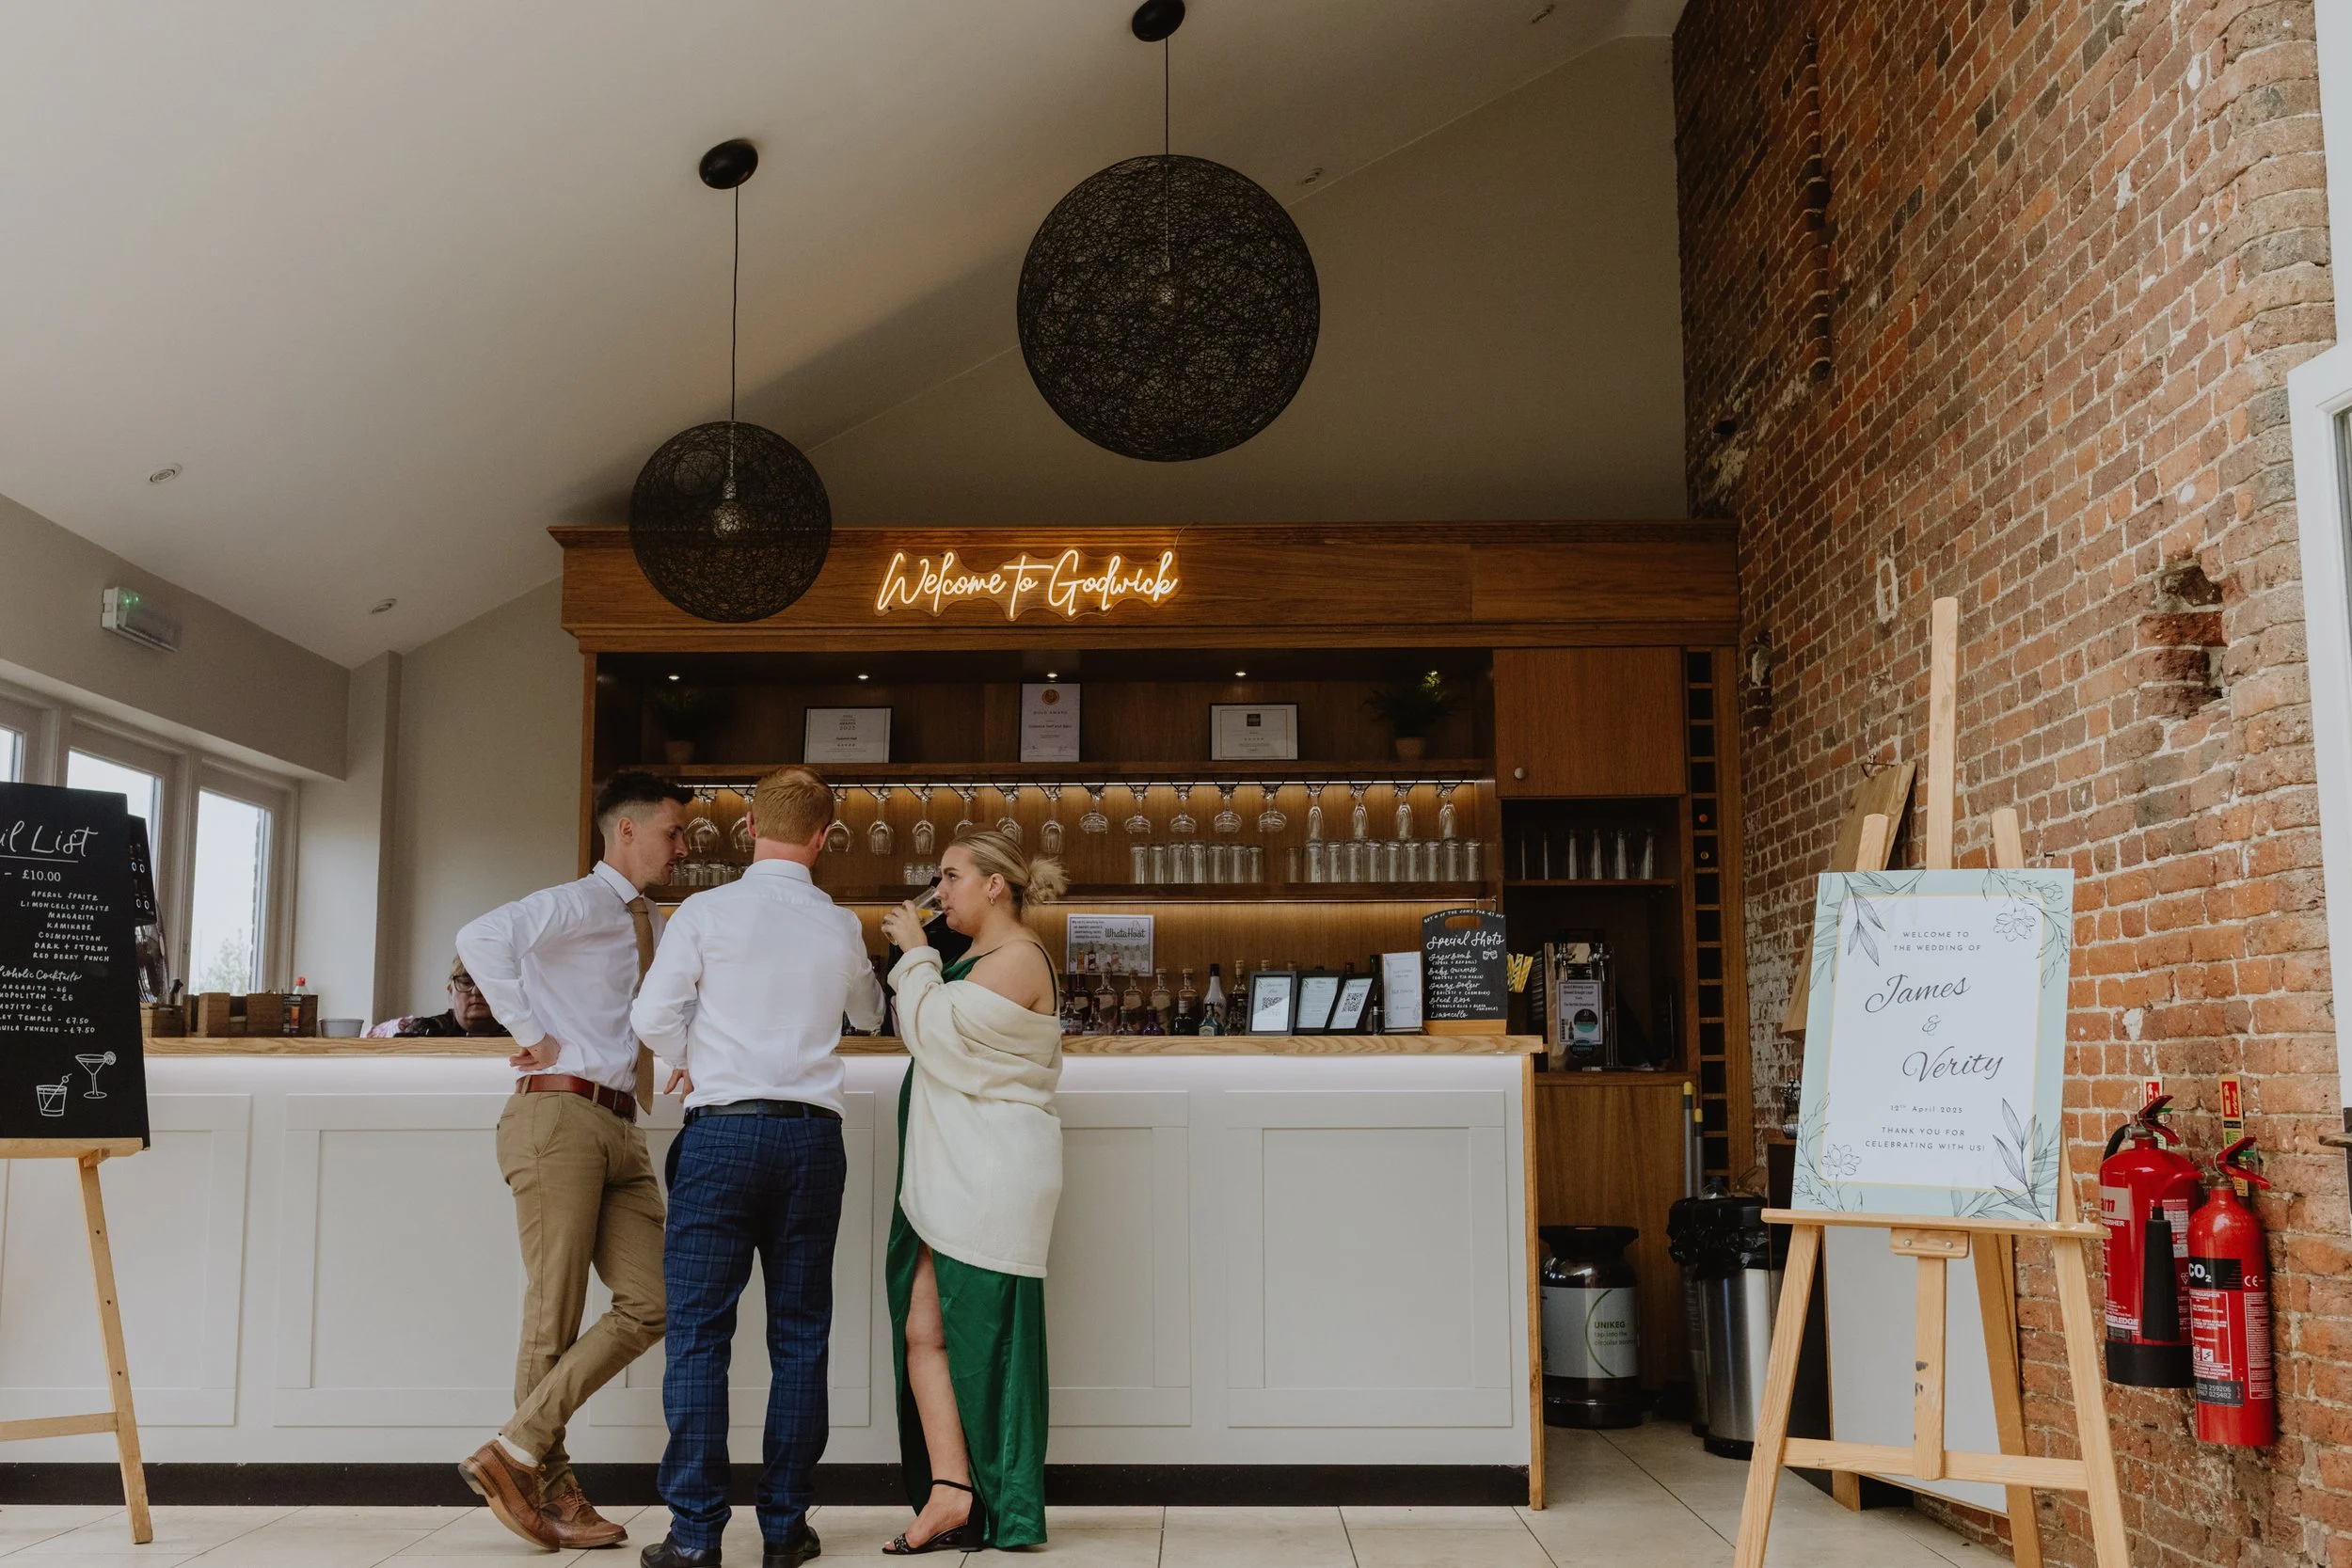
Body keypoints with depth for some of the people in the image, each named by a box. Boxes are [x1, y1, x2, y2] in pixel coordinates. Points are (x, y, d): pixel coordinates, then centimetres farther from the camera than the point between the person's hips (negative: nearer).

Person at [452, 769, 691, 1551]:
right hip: (561, 1115, -8)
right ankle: (548, 1486, 9)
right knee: (554, 1317, -2)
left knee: (650, 1302, 0)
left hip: (620, 1128, 8)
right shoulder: (579, 903, -6)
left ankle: (519, 1451, 6)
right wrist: (534, 1037, -17)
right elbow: (481, 939, -23)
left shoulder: (652, 926, 20)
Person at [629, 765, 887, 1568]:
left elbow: (651, 1016, -5)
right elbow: (869, 1013, 25)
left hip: (723, 1130, -2)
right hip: (813, 1136, 3)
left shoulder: (707, 911, -3)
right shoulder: (841, 928, 7)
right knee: (800, 1335, 9)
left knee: (699, 1331, 1)